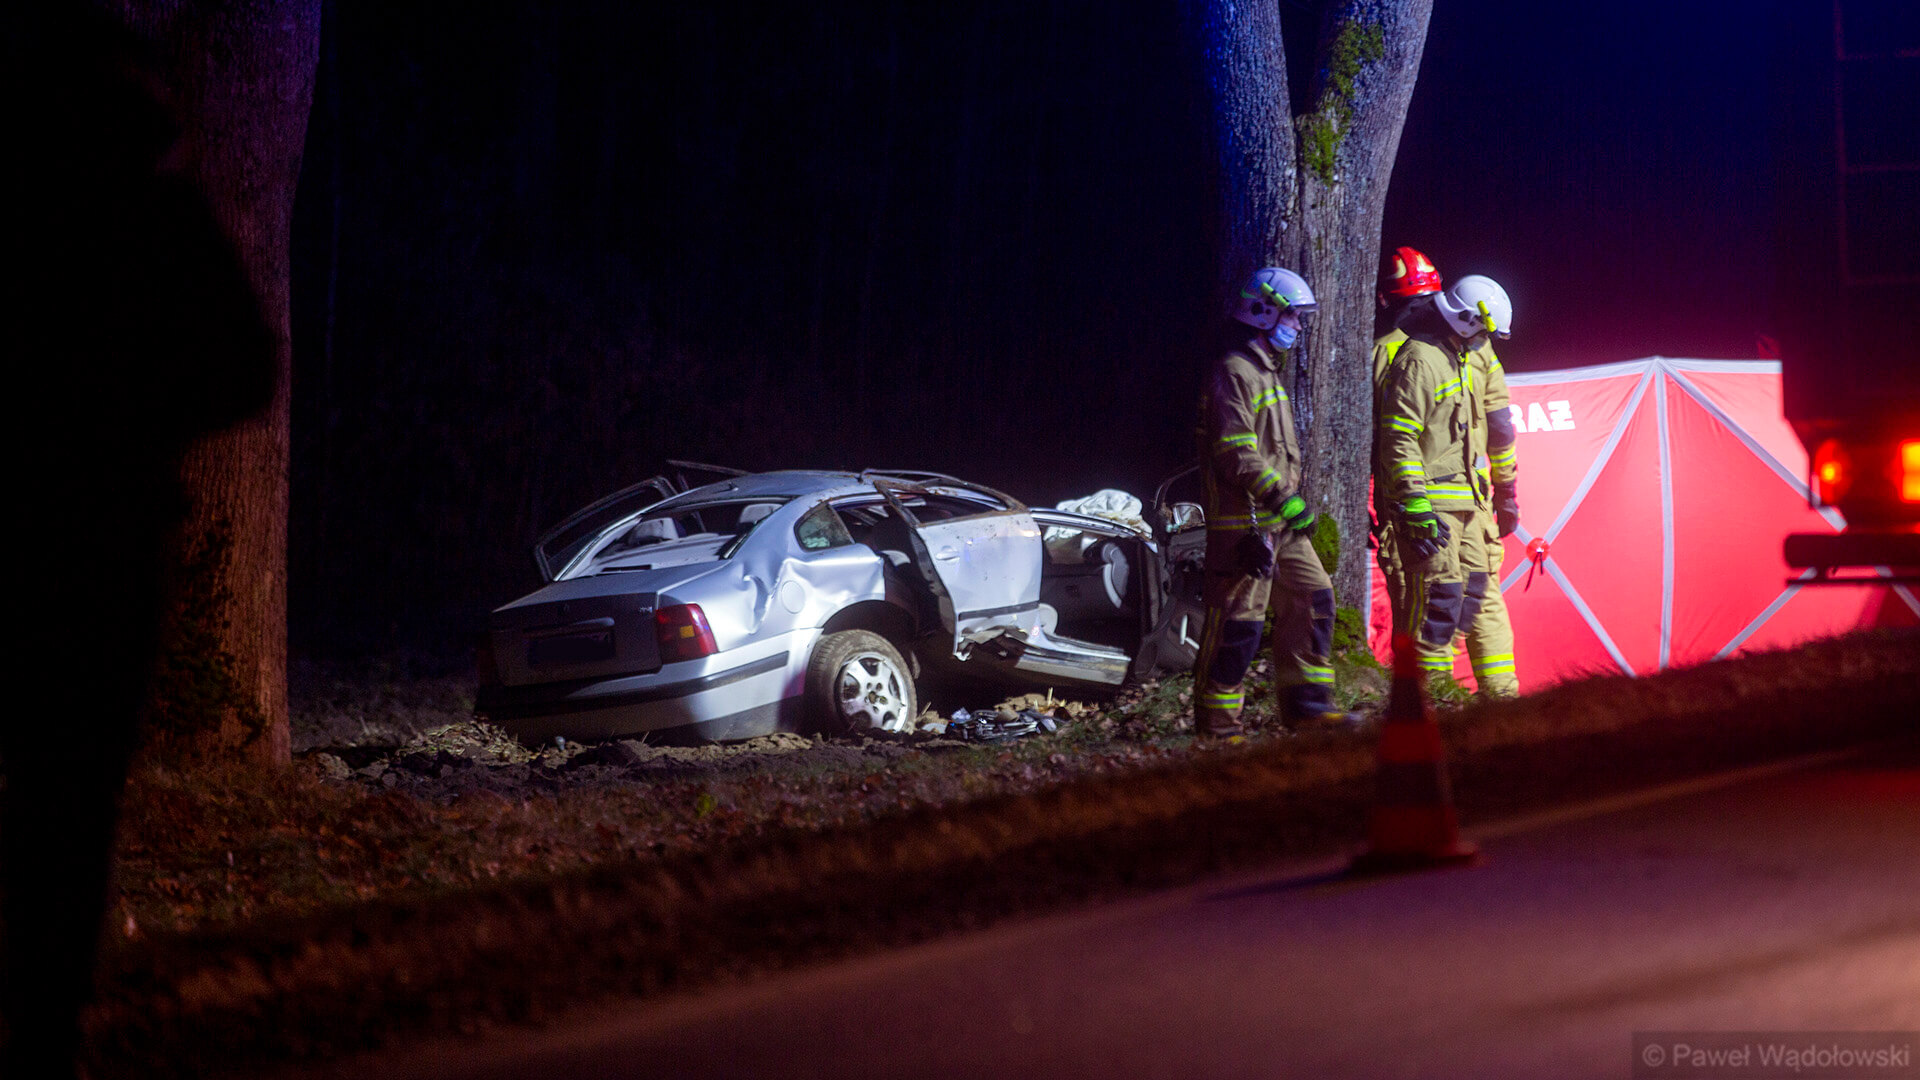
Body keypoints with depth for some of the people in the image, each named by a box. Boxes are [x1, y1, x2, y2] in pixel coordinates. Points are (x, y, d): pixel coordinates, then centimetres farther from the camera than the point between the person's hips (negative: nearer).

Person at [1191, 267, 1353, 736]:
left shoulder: (1271, 371, 20)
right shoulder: (1235, 372, -13)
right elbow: (1236, 452, -21)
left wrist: (1293, 498, 22)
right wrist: (1282, 496, -23)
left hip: (1281, 521, 10)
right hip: (1244, 521, -10)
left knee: (1312, 599, 9)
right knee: (1238, 619, -6)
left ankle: (1305, 703, 16)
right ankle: (1216, 720, 0)